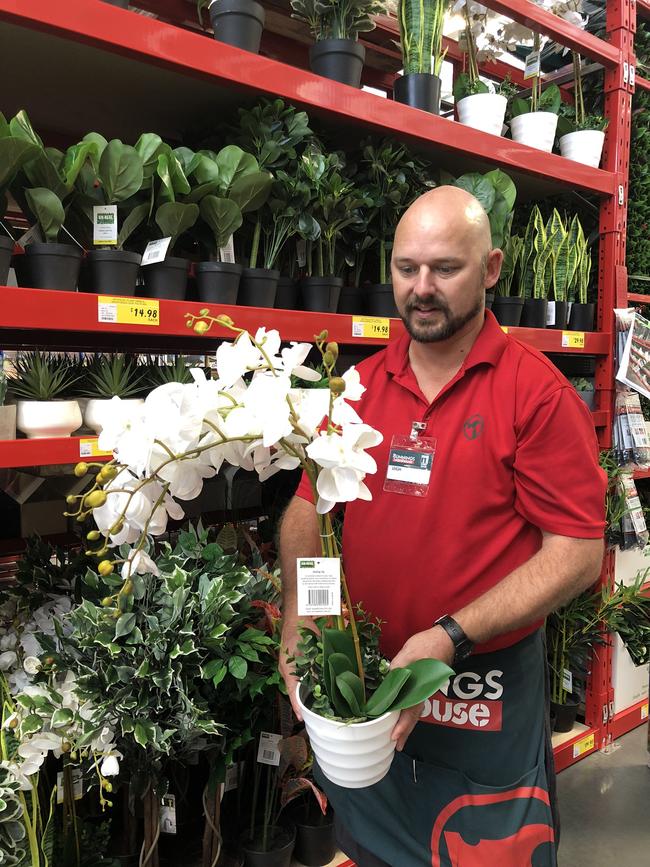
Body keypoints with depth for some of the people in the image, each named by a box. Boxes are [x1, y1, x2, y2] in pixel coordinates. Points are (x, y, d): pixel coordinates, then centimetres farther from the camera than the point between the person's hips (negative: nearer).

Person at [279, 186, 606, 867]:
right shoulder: (358, 384, 1)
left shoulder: (536, 392, -13)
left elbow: (578, 552, -15)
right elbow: (308, 506, 4)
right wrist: (296, 627, -11)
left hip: (486, 695, -4)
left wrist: (450, 638, -23)